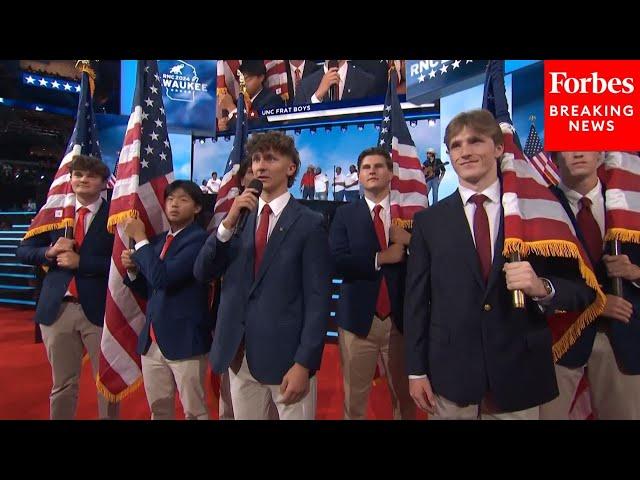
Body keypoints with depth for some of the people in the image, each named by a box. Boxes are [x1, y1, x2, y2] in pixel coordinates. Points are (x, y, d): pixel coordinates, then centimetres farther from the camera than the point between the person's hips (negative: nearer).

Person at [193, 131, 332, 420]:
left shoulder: (309, 223, -8)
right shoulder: (238, 216, 7)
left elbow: (318, 298, -10)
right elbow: (202, 273, 1)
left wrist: (303, 364, -15)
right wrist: (228, 224, -12)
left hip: (286, 355, -4)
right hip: (239, 355, 5)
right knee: (242, 417, 18)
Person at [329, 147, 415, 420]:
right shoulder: (345, 214, 2)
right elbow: (336, 262, -12)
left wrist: (410, 241, -19)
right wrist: (381, 258, -14)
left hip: (401, 319, 1)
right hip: (357, 318, 0)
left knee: (405, 397, 16)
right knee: (354, 400, 12)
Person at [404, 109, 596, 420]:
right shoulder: (428, 221, 0)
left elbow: (582, 289, 0)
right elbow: (416, 298, -1)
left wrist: (543, 288, -22)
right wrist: (416, 370, -2)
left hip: (521, 377, 1)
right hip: (450, 376, 0)